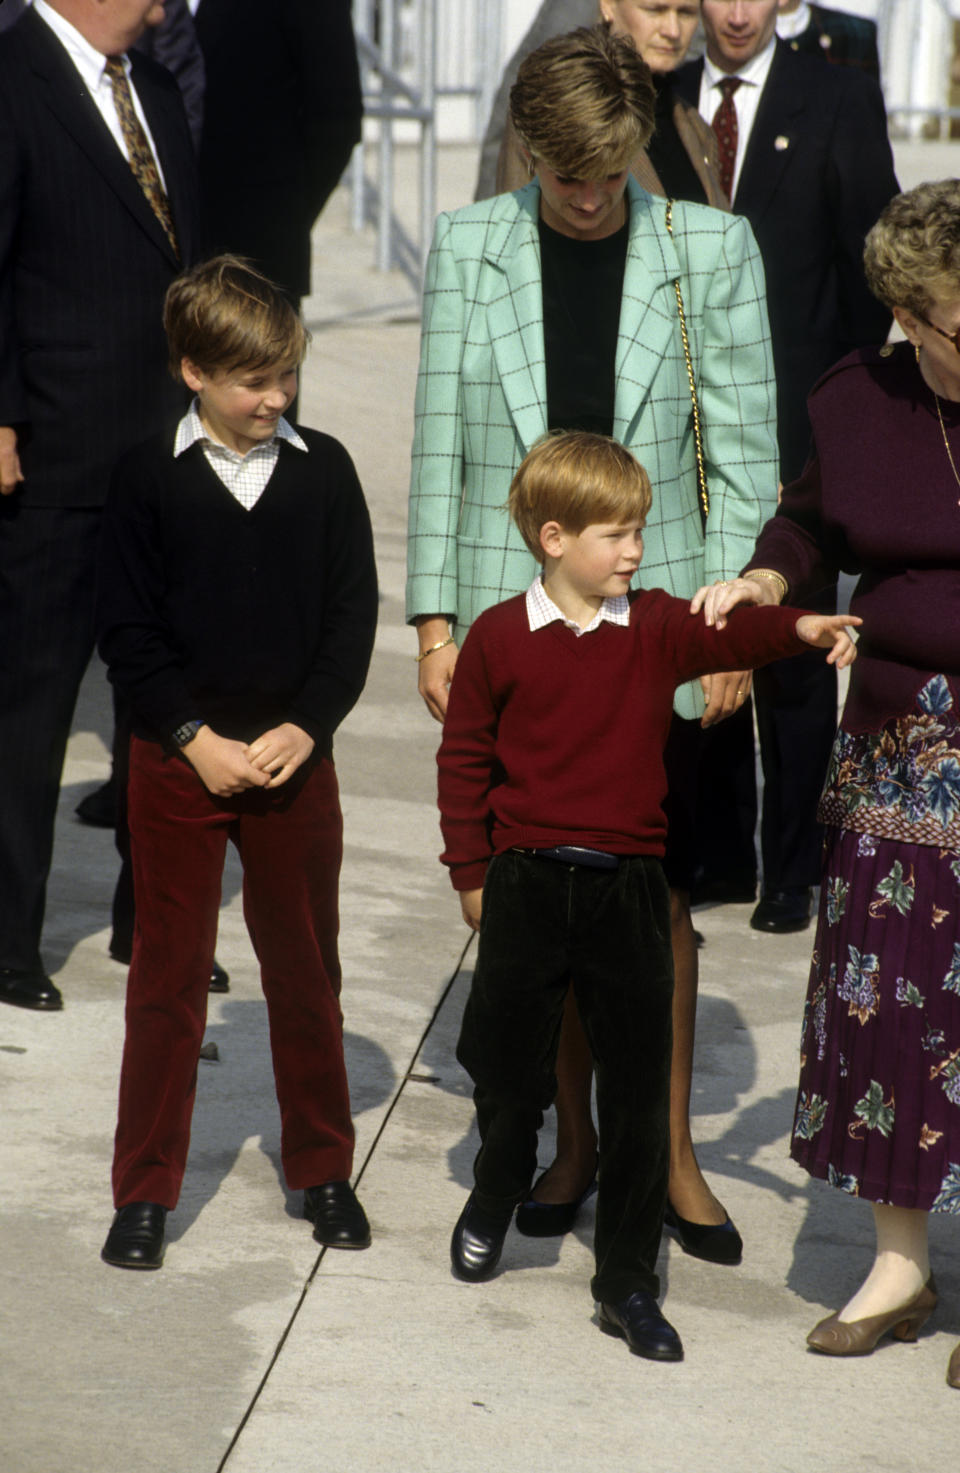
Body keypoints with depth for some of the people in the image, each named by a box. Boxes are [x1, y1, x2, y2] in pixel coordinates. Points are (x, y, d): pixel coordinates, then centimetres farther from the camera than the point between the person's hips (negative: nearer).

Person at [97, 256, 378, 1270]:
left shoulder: (324, 471, 0)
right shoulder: (148, 476, -4)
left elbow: (354, 616, 1)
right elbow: (126, 630, -4)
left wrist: (303, 729, -11)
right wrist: (197, 739, -12)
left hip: (296, 759, 1)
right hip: (177, 761, -1)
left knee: (304, 968, 11)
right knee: (167, 973, 5)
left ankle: (322, 1168, 25)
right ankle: (145, 1191, 12)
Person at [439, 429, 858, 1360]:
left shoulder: (655, 628, 2)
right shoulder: (499, 638, -2)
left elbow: (728, 638, -17)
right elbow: (464, 760, 3)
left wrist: (800, 628, -37)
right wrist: (471, 872, 3)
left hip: (628, 888, 1)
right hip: (527, 884, -1)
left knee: (637, 1090, 1)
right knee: (510, 1070, 12)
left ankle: (627, 1283, 11)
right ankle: (492, 1204, 42)